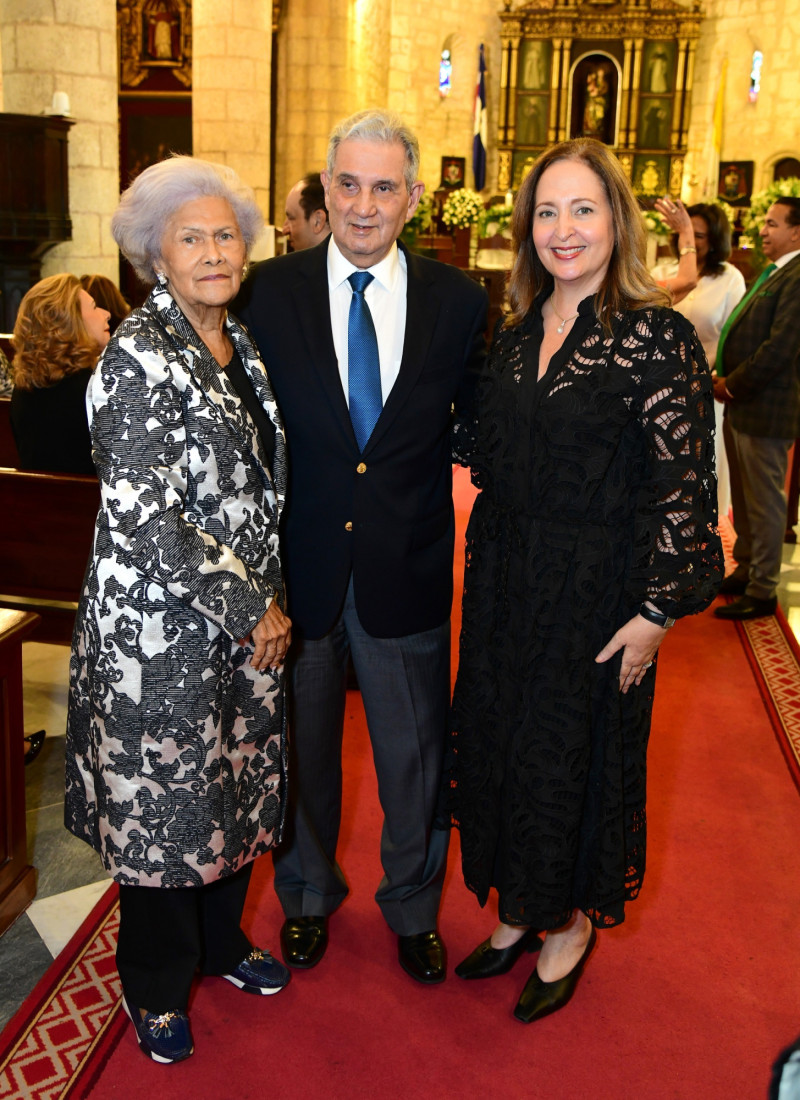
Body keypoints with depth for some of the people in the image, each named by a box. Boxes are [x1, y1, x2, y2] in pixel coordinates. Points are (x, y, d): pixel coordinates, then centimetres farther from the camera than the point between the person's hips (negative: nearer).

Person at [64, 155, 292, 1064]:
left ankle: (218, 939, 42)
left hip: (245, 616, 8)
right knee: (161, 796, 8)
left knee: (237, 779, 19)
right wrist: (248, 607, -16)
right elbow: (143, 514, -22)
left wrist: (266, 597, 10)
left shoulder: (240, 343, 8)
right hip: (159, 624, -7)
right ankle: (155, 983, 31)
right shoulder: (140, 355, -16)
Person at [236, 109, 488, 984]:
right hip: (299, 561, 0)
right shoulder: (268, 292, -5)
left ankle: (413, 904, 42)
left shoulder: (457, 301, -3)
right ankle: (306, 892, 45)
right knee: (300, 744, 18)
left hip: (407, 569, 1)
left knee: (414, 751, 15)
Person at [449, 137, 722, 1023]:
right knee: (499, 743, 15)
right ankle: (517, 914, 38)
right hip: (505, 583, 6)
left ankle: (570, 927, 34)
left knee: (573, 755, 9)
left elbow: (683, 484, -15)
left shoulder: (657, 338, -13)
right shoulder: (515, 335, 6)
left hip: (595, 594, -6)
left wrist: (656, 612, -16)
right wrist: (485, 573, 7)